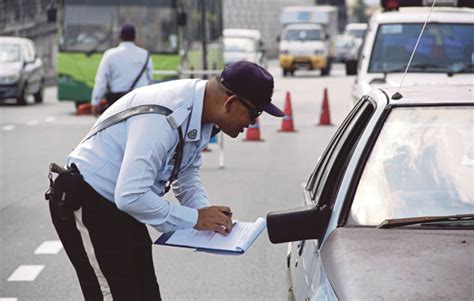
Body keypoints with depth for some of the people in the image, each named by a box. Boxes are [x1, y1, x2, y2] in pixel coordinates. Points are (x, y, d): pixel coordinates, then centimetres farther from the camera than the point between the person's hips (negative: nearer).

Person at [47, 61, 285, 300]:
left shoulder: (200, 111, -2)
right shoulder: (165, 117, -32)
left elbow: (187, 171, 14)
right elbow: (130, 196, -34)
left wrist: (206, 212, -5)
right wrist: (194, 218, -23)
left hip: (119, 206, 10)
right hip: (85, 205, -10)